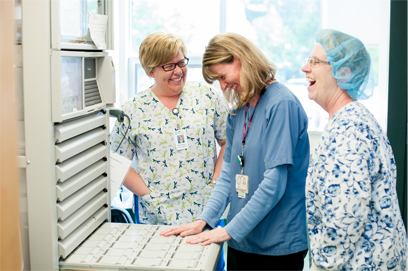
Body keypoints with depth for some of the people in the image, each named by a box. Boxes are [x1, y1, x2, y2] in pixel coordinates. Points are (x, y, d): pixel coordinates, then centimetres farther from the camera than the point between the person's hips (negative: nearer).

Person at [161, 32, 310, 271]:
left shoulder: (282, 104, -16)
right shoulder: (238, 110, 8)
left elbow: (274, 184, -20)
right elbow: (229, 172, 10)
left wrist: (230, 230, -18)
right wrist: (205, 219, -2)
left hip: (278, 244, -6)